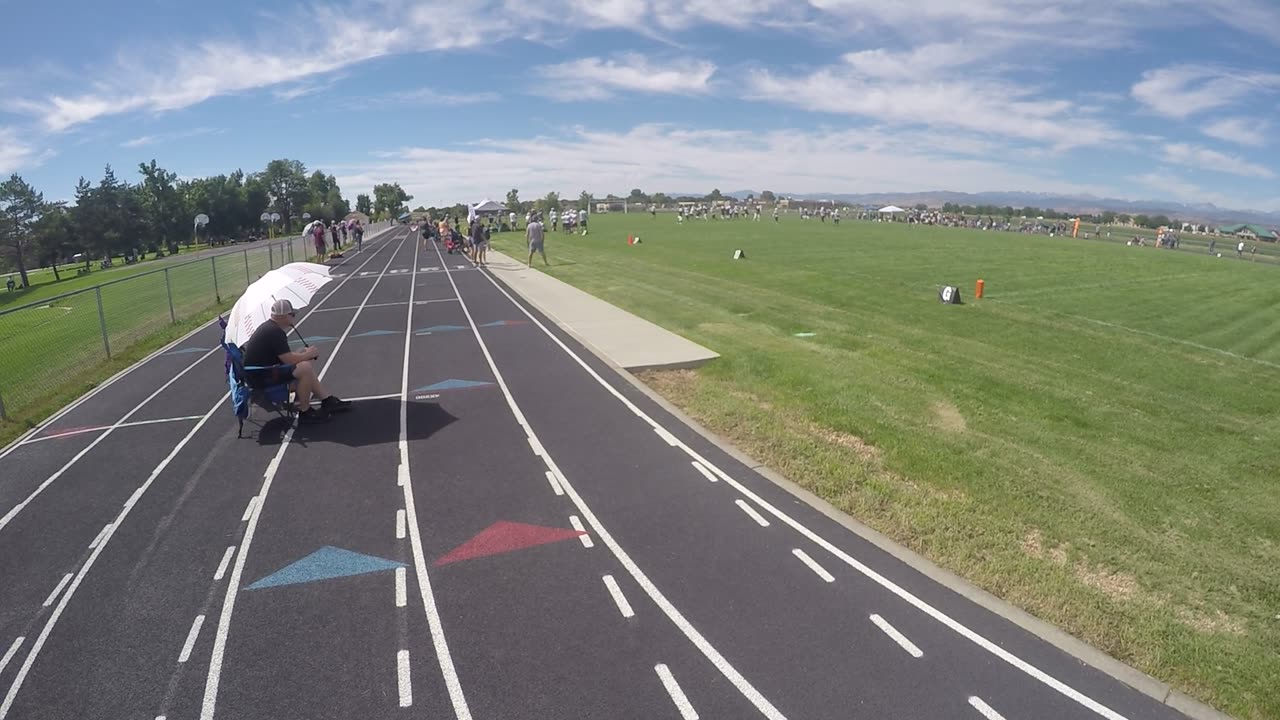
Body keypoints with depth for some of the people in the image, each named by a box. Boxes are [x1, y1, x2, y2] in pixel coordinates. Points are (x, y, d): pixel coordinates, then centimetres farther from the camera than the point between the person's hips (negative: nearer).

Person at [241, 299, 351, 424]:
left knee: (305, 364, 12)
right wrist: (308, 354, -7)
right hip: (259, 376, -11)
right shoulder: (274, 332, -21)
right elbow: (289, 359, -24)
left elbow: (285, 354, 19)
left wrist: (304, 352, 5)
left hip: (261, 368, 11)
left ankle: (328, 400, 12)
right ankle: (305, 412, -10)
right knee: (305, 368, -22)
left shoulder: (270, 327, 11)